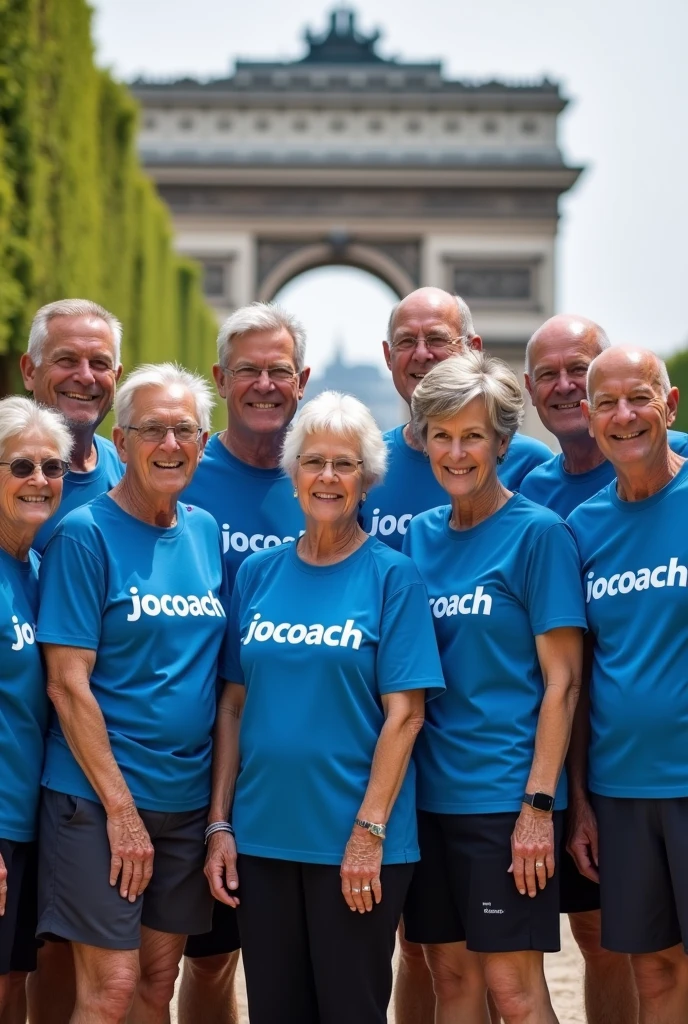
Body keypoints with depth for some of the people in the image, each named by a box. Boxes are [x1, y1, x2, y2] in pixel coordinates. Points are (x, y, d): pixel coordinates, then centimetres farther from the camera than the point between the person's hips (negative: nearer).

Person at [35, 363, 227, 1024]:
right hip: (98, 796, -6)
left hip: (188, 795, 6)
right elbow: (67, 683, -13)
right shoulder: (85, 534, -9)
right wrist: (122, 808, -14)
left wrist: (220, 803, 6)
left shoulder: (207, 533, 8)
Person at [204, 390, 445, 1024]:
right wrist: (220, 824, 3)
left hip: (356, 842, -3)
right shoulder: (258, 573, 7)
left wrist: (369, 831, -14)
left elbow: (404, 714, -8)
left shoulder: (392, 576, -4)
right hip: (262, 834, 4)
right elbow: (235, 705, 8)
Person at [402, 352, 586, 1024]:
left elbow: (561, 679, -9)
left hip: (504, 791, -5)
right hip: (426, 788, 5)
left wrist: (539, 802, -15)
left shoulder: (537, 533, -6)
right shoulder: (419, 537, 9)